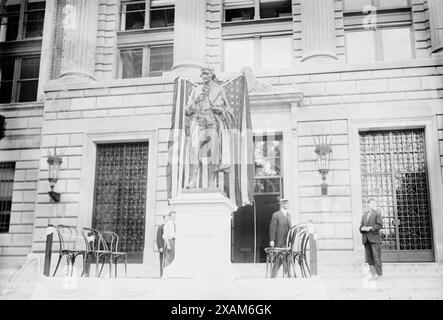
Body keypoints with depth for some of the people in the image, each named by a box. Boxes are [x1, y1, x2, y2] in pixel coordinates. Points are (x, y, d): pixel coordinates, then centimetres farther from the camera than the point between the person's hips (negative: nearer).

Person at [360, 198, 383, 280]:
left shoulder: (377, 213, 4)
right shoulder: (364, 215, 19)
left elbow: (380, 225, -6)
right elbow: (361, 226, 18)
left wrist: (370, 228, -14)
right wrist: (362, 228, -4)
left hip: (374, 238, -5)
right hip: (366, 239, 5)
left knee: (376, 256, -4)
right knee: (368, 257, 2)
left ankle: (379, 274, 2)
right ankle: (374, 273, 6)